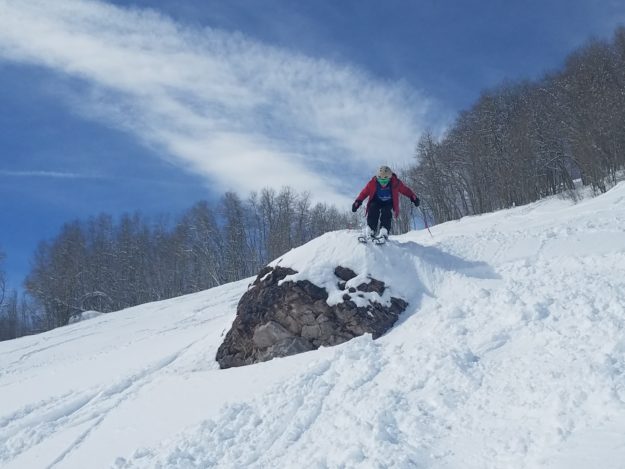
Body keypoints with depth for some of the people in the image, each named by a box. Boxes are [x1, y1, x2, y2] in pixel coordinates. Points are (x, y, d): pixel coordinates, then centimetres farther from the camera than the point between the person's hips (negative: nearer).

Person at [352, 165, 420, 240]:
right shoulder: (373, 183, -16)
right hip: (376, 202, 0)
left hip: (388, 203, 0)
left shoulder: (395, 183, -16)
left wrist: (413, 197, -16)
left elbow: (406, 190, -6)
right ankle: (370, 232, -33)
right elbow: (364, 193, -9)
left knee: (386, 212, -32)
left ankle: (384, 233, -39)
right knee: (373, 211, -31)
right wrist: (357, 202, -19)